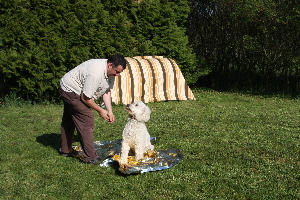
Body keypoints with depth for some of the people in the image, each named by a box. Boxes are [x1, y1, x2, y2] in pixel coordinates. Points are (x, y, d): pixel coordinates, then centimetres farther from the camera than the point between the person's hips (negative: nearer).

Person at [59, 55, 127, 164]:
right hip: (71, 90, -10)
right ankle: (90, 158, -10)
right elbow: (85, 98, -29)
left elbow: (106, 91, -1)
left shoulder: (111, 71, -8)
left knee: (68, 121, 23)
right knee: (86, 121, -14)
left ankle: (66, 150, 39)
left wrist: (110, 111, -10)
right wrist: (100, 110, -18)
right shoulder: (95, 73, -36)